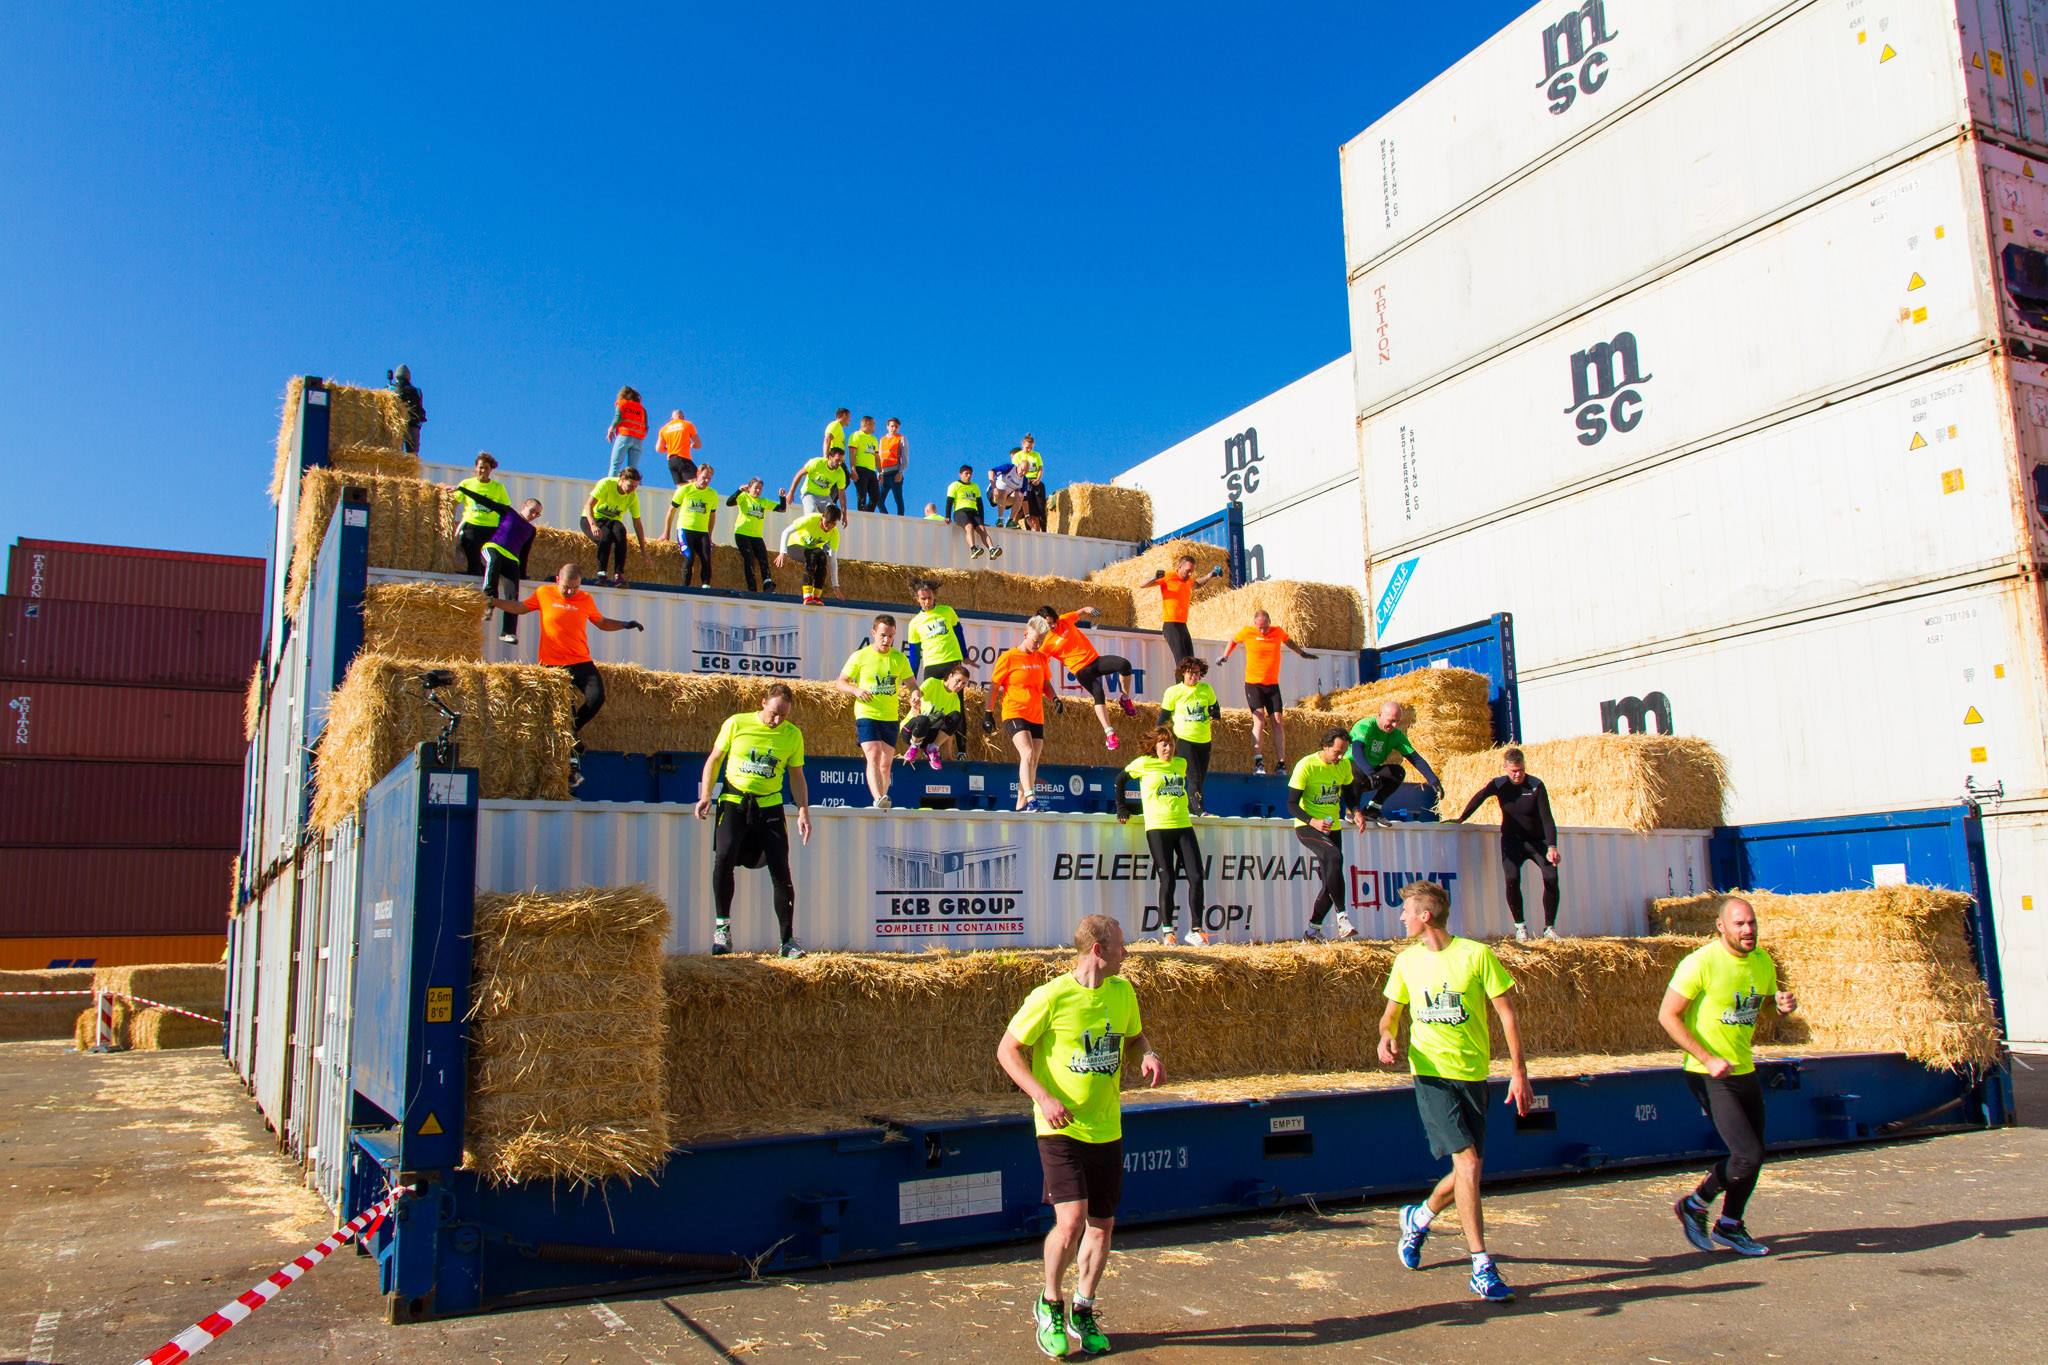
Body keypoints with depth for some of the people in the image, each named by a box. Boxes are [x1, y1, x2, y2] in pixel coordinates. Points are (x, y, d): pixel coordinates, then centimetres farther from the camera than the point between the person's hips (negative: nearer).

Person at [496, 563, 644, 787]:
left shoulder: (586, 600, 7)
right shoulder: (544, 593, 3)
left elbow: (602, 623, 20)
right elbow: (519, 608, 17)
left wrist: (625, 625, 7)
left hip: (581, 662, 2)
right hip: (553, 665, -1)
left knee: (596, 697, -21)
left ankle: (572, 731, 8)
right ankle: (573, 763, 9)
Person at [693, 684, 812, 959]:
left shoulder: (793, 734, 2)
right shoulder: (736, 724, -3)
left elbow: (797, 777, 10)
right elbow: (714, 759, 6)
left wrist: (803, 811, 0)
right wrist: (705, 796, -3)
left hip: (770, 805, 1)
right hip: (733, 801, -1)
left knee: (780, 870, -4)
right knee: (724, 857, -21)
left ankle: (788, 940, 6)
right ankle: (722, 927, -4)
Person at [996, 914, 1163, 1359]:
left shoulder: (1122, 991, 3)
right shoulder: (1052, 996, -15)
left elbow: (1135, 1035, 20)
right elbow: (1007, 1049, -8)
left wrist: (1148, 1055, -4)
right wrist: (1043, 1097, -20)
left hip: (1107, 1129, 6)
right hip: (1060, 1128, -6)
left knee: (1102, 1225, 11)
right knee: (1071, 1222, -15)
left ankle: (1083, 1311, 33)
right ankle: (1050, 1304, 12)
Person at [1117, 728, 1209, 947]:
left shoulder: (1181, 764, 14)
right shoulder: (1144, 763, 1)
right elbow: (1119, 781, 9)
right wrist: (1122, 810, 9)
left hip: (1184, 826, 4)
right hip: (1157, 828, -4)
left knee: (1196, 877, -4)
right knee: (1167, 880, -4)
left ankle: (1195, 930, 3)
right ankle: (1167, 931, 9)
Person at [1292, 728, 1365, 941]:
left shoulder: (1344, 765, 2)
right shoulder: (1306, 766, -16)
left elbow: (1348, 792, 19)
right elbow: (1292, 804, -15)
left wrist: (1356, 813, -1)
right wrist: (1313, 822, -31)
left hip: (1332, 828, 6)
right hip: (1307, 827, -6)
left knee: (1331, 881, 2)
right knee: (1334, 856, -32)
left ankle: (1313, 930, 17)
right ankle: (1342, 917, -32)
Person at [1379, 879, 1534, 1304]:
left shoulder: (1476, 954, -6)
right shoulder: (1407, 961, 4)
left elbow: (1506, 1012, -3)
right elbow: (1392, 1013, 15)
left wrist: (1519, 1071, -6)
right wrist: (1387, 1036, -7)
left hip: (1473, 1074, 0)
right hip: (1431, 1074, 0)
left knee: (1466, 1171, 8)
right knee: (1468, 1161, -14)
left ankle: (1418, 1218, 38)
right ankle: (1482, 1268, -7)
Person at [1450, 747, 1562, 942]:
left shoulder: (1536, 785, -17)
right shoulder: (1499, 785, -11)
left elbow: (1546, 818, -21)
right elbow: (1478, 798, 5)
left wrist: (1552, 846, -31)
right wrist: (1461, 818, 8)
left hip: (1538, 840, -1)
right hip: (1512, 840, 1)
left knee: (1551, 877, -18)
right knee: (1512, 879, -21)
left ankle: (1549, 927, -3)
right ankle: (1520, 926, -6)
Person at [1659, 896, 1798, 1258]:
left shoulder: (1762, 961, 4)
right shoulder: (1701, 963, -18)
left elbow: (1768, 995, 23)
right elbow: (1667, 1015, -17)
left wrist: (1783, 1003, -2)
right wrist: (1709, 1060, -22)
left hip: (1745, 1071, 8)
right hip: (1709, 1077, -8)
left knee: (1752, 1154, 15)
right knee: (1748, 1155, -13)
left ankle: (1729, 1226, 36)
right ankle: (1694, 1206, 10)